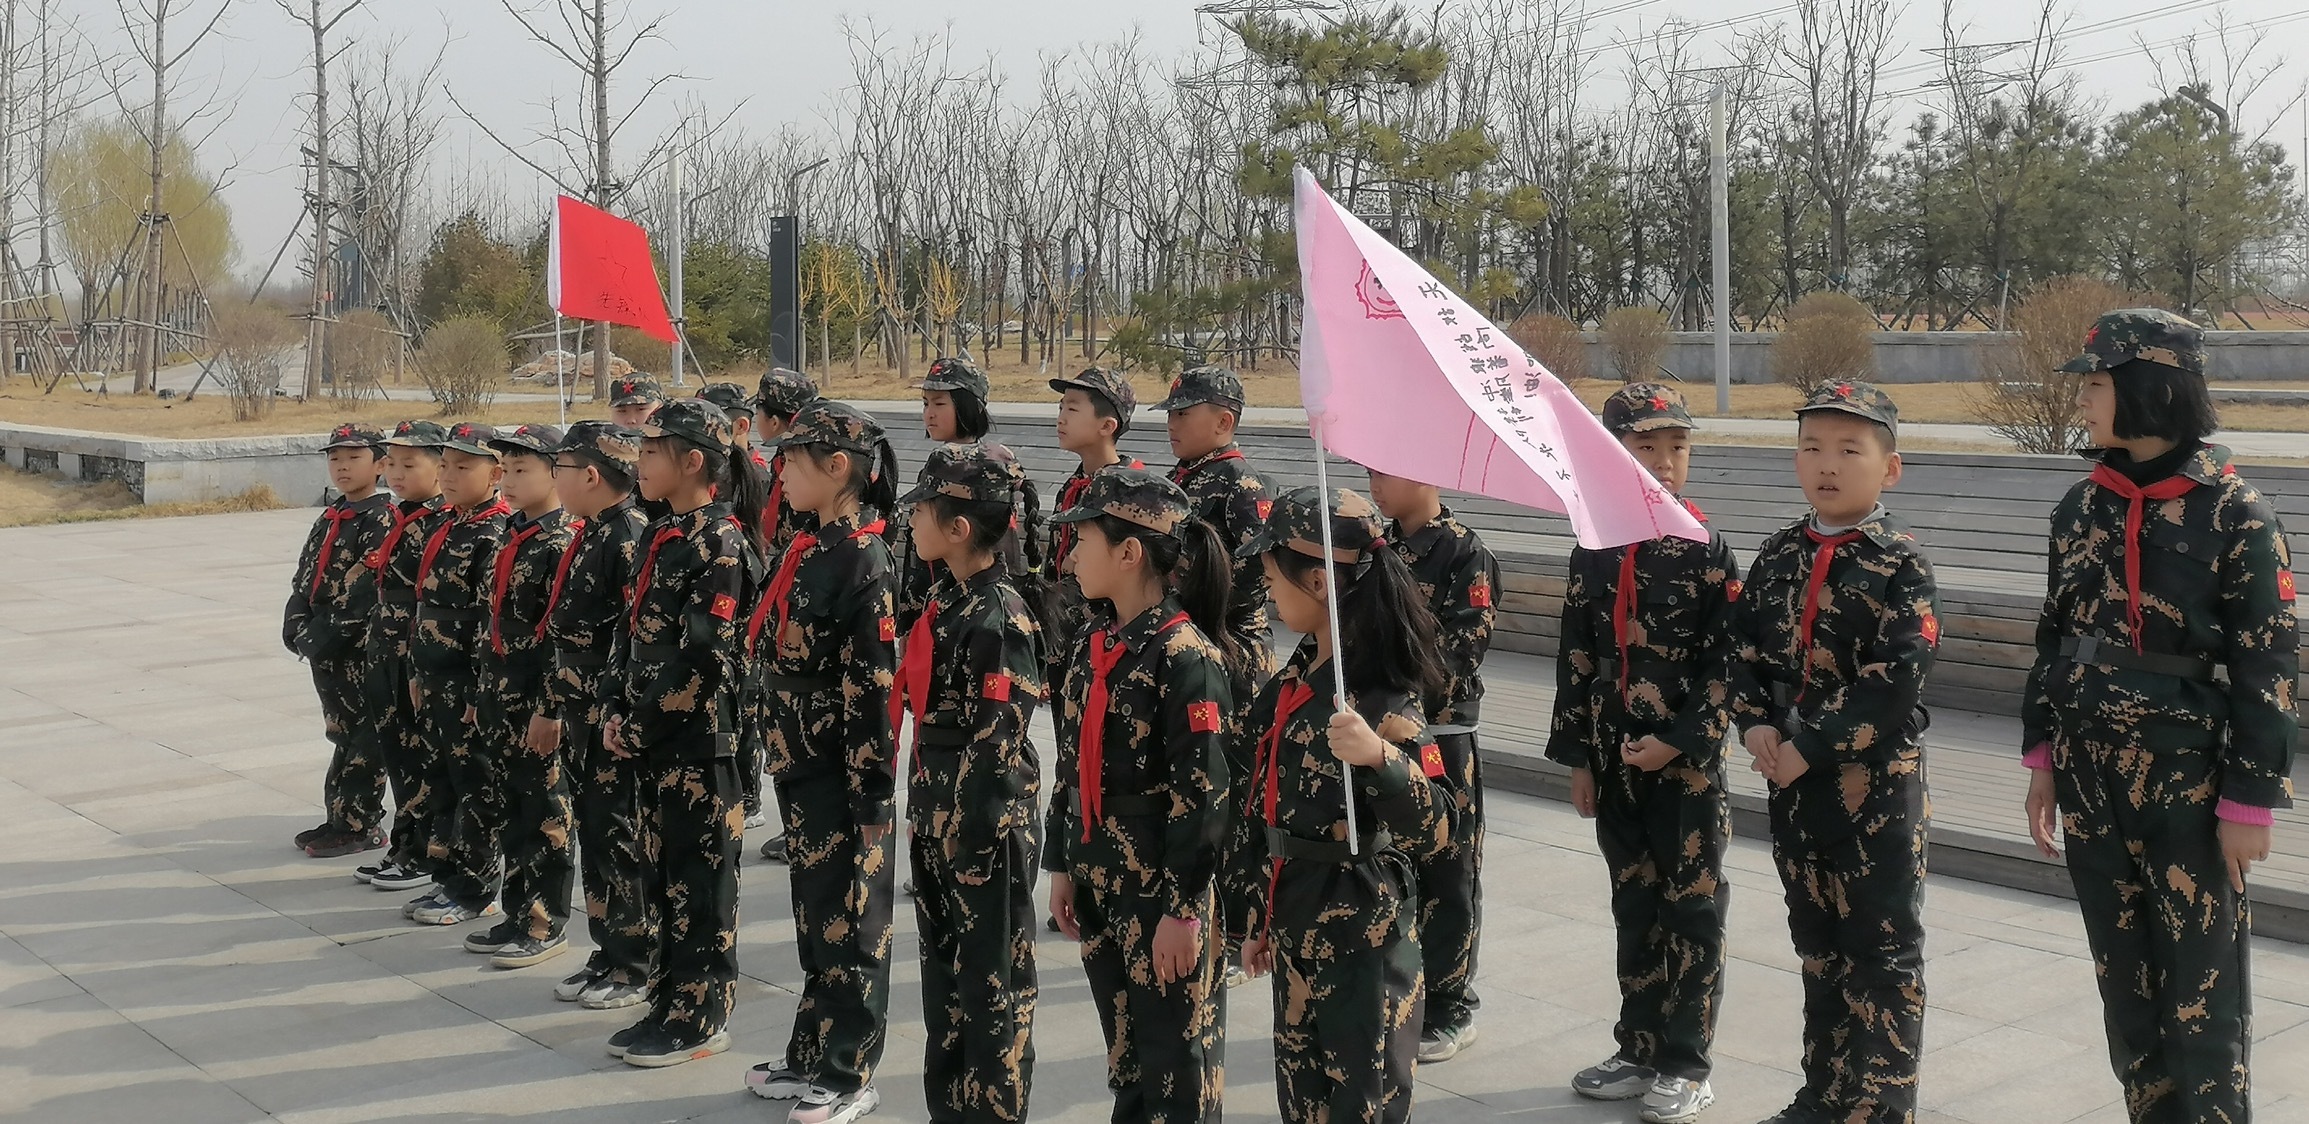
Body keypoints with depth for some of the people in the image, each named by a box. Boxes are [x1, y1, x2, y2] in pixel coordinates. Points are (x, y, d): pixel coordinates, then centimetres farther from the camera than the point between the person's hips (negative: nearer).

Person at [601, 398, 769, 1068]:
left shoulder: (721, 544, -15)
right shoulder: (662, 536, 12)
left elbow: (701, 656, -20)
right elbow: (634, 632, 15)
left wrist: (639, 727, -14)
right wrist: (618, 711, 3)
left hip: (700, 738, -9)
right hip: (654, 737, 9)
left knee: (701, 879, 0)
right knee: (664, 872, 14)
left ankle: (702, 1019, 10)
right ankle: (671, 1006, 24)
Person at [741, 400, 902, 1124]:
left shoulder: (863, 561, -18)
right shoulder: (809, 552, 10)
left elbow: (877, 685, -20)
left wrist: (872, 797, -21)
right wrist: (784, 758, 17)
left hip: (843, 776, -9)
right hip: (800, 768, 9)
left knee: (849, 921, 3)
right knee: (813, 917, 17)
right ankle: (811, 1057, 29)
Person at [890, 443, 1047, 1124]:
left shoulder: (1001, 619, -18)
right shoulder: (946, 602, 8)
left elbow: (995, 742, -20)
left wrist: (970, 835, -18)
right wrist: (928, 816, 15)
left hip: (985, 834, -9)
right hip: (938, 824, 9)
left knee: (992, 989, 3)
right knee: (943, 976, 18)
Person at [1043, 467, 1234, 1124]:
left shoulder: (1186, 657, -18)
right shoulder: (1095, 649, 8)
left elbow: (1203, 795, -20)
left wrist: (1181, 910, -19)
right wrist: (1062, 865, 14)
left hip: (1164, 889, -8)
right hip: (1100, 883, 8)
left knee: (1175, 1063, 3)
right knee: (1123, 1050, 18)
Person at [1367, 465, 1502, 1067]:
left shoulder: (1466, 553, -8)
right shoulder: (1379, 548, 11)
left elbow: (1466, 645, -17)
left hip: (1441, 735, -6)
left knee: (1444, 875, 3)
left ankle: (1450, 1009, 15)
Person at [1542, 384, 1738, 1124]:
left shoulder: (1707, 552, -6)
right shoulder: (1594, 552, 4)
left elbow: (1727, 664, -9)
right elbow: (1575, 659, 7)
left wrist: (1678, 741, -16)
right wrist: (1577, 757, 5)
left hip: (1687, 760, -4)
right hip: (1615, 758, 4)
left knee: (1691, 908, 4)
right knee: (1634, 907, 13)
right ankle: (1639, 1051, 25)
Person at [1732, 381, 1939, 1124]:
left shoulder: (1900, 564, -10)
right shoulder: (1777, 555, 7)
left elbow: (1898, 678, -19)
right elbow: (1746, 648, 10)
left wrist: (1810, 746, -20)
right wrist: (1755, 723, -8)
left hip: (1875, 783, -6)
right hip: (1792, 782, 6)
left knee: (1882, 953, 3)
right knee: (1818, 944, 17)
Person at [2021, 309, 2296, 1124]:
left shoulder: (2234, 513, -11)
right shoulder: (2083, 506, 4)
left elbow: (2269, 668, -11)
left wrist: (2250, 802, -12)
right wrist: (2044, 757, 9)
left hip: (2189, 778, -5)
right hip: (2093, 771, 5)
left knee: (2202, 988, 3)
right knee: (2123, 977, 14)